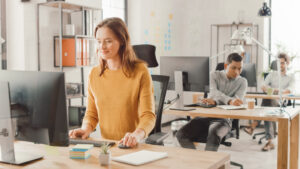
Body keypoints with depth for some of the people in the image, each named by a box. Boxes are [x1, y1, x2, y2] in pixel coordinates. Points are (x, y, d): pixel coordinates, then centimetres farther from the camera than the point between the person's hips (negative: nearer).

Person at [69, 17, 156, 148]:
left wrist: (137, 134, -27)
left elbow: (148, 115, -7)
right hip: (105, 146, 4)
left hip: (132, 147, -3)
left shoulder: (140, 71, -4)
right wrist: (86, 129, -5)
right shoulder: (94, 74, 9)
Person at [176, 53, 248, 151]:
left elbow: (238, 101, -11)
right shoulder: (215, 75, 8)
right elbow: (214, 92, -13)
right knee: (181, 134, -20)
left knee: (214, 133, -38)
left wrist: (215, 101, -27)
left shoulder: (242, 82, 7)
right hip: (206, 115, 3)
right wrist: (229, 100, -36)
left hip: (224, 119, -3)